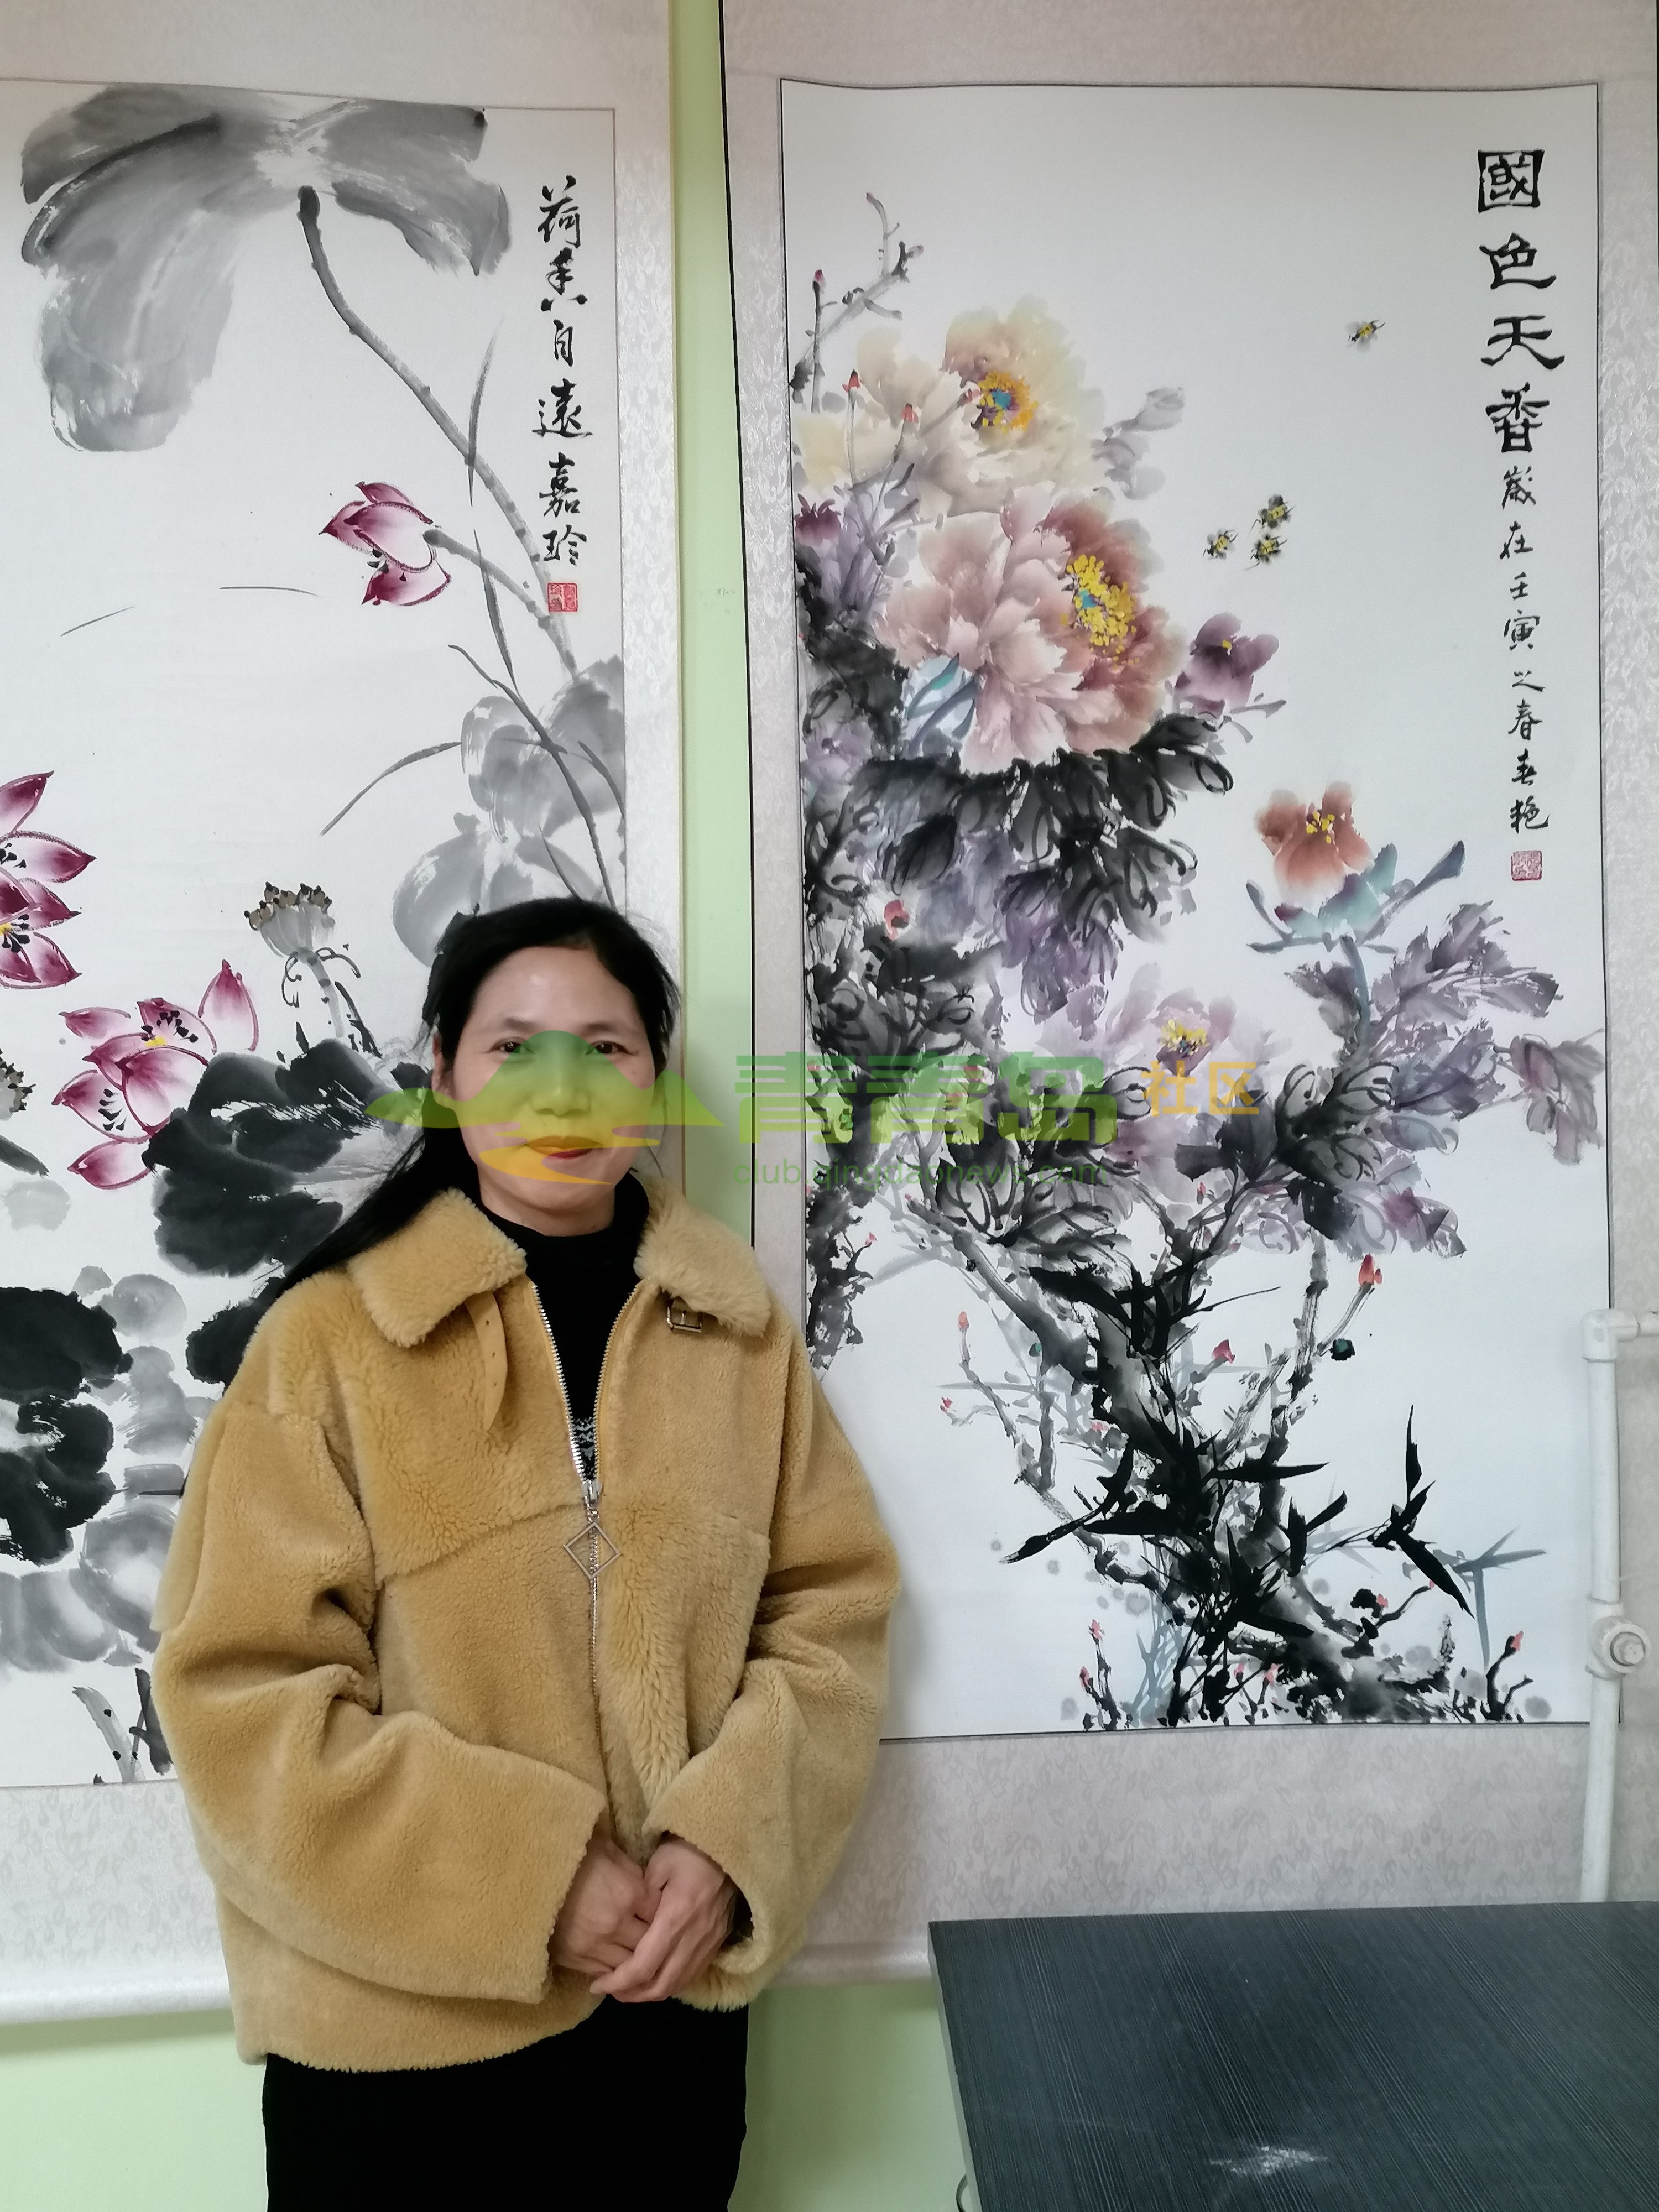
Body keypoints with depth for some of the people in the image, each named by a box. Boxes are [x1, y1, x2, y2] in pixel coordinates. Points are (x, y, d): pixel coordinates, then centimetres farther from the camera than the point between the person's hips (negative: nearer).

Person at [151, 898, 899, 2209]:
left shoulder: (739, 1325, -2)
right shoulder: (333, 1336, -12)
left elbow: (832, 1607, 1)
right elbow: (245, 1695, -12)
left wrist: (734, 1839, -12)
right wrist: (524, 1875, -16)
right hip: (395, 2021, -2)